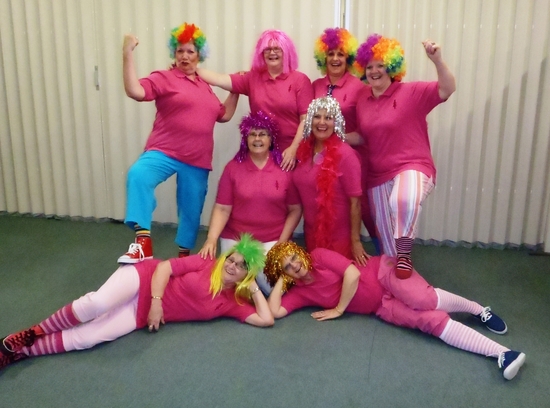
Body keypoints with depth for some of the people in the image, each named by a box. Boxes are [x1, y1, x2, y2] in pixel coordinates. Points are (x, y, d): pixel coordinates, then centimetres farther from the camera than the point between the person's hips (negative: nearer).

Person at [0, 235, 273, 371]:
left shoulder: (232, 303, 0)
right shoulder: (206, 265, -4)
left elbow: (266, 319, -8)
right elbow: (164, 267, -6)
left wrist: (255, 291, -6)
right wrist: (157, 301, -18)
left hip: (141, 315, 2)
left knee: (84, 339, -18)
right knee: (97, 303, -33)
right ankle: (33, 333, -10)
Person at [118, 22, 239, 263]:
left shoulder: (205, 86, 17)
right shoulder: (164, 78, 1)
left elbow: (224, 115, 23)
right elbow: (135, 91, -16)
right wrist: (128, 55, -21)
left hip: (198, 160, 5)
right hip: (165, 152, -4)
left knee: (192, 210, 11)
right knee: (138, 174, -34)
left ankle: (184, 253, 33)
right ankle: (143, 241, -35)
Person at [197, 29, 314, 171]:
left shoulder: (300, 80, -2)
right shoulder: (252, 78, 8)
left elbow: (306, 119, -7)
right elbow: (220, 79, 1)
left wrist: (294, 148, -15)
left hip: (291, 153, -3)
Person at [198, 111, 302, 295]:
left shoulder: (285, 167, -4)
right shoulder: (233, 167, -2)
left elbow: (295, 210, -1)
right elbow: (222, 209, -5)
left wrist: (282, 242, -9)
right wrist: (211, 239, -18)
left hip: (272, 241, -1)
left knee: (272, 288, -14)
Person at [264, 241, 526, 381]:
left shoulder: (319, 256, -7)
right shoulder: (300, 292, 5)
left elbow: (353, 274, -17)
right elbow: (275, 311, -8)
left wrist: (339, 310, -10)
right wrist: (280, 280, -3)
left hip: (383, 272, -3)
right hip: (382, 308, 3)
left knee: (424, 300, -33)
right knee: (431, 320, -18)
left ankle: (479, 310, -7)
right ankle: (501, 352, -22)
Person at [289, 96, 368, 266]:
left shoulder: (345, 154, -16)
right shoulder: (304, 151, 1)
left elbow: (355, 201, -16)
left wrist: (355, 240, -15)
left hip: (340, 237, -5)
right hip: (312, 234, 5)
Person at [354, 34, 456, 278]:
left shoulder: (411, 92, -8)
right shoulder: (362, 100, 7)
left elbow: (447, 89, -21)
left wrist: (437, 60, -36)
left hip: (412, 167, -6)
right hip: (378, 176, 6)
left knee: (403, 201, -41)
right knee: (385, 236, 14)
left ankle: (405, 254, -17)